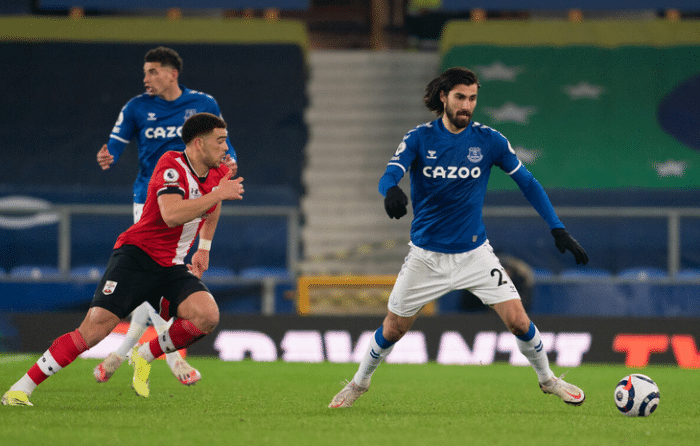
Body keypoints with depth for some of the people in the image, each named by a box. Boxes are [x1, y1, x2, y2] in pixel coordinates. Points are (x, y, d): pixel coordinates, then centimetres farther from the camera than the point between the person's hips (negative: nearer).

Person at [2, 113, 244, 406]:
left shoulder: (219, 174, 6)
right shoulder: (172, 165, -16)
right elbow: (172, 214, -34)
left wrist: (204, 248, 26)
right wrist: (218, 194, -28)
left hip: (171, 267, 6)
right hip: (136, 255, -6)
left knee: (207, 316, -22)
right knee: (95, 328, -19)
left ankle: (144, 356, 2)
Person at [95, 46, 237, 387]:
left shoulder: (203, 105, 4)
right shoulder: (136, 108, 3)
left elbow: (221, 142, 11)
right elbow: (115, 145, 0)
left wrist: (230, 160, -11)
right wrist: (106, 159, -23)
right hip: (148, 201, -1)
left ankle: (122, 351, 13)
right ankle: (173, 357, -7)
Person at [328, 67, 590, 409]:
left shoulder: (488, 140, -6)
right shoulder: (419, 138, -9)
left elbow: (527, 182, 0)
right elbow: (390, 174, -23)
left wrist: (558, 230, -7)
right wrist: (391, 191, -48)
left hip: (474, 253, 0)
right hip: (426, 254, 0)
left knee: (518, 320, -10)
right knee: (393, 329, 7)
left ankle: (547, 379, 15)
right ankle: (359, 383, 33)